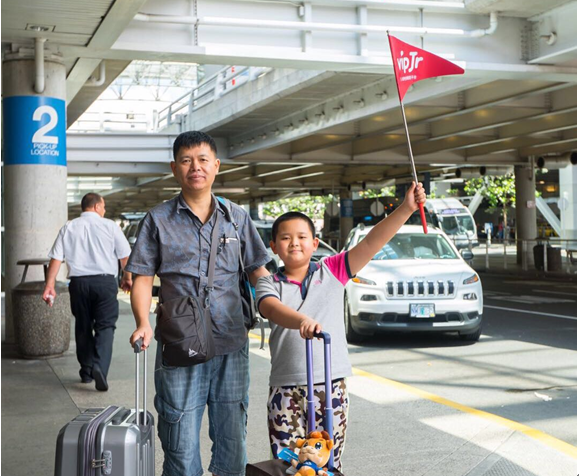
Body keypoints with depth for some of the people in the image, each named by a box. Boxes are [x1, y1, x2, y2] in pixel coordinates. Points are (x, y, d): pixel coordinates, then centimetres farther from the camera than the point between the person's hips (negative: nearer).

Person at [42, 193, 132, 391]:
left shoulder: (68, 228, 7)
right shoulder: (110, 226, 1)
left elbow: (56, 258, 1)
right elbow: (125, 255, 3)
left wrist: (49, 286, 3)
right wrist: (127, 277, 17)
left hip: (79, 282, 3)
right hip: (105, 281, -3)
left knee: (83, 327, 14)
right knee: (105, 327, -1)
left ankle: (86, 371, 22)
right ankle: (100, 366, -21)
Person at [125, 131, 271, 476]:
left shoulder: (237, 217, 9)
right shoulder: (159, 219, 4)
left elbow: (259, 272, 12)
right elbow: (143, 277, 2)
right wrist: (144, 324, -15)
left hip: (232, 347, 2)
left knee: (232, 442, 10)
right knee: (181, 446, 2)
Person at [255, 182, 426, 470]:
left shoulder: (332, 271, 4)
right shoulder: (269, 284, 2)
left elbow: (370, 243, -5)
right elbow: (272, 309, -20)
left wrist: (406, 209, -15)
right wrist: (302, 320, -42)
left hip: (331, 385, 1)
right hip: (286, 389, 0)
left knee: (329, 462, 9)